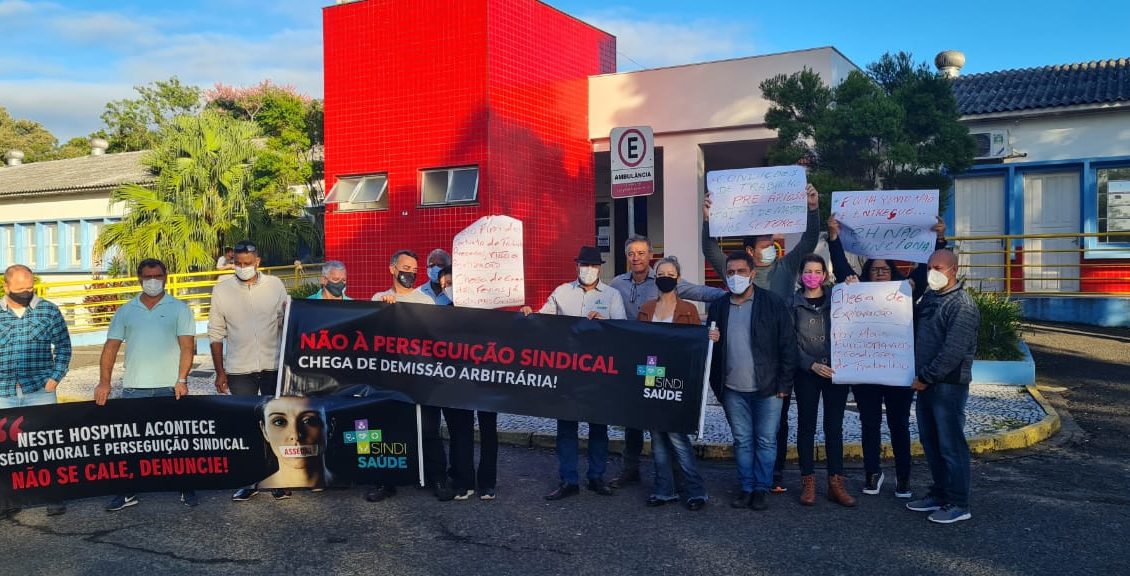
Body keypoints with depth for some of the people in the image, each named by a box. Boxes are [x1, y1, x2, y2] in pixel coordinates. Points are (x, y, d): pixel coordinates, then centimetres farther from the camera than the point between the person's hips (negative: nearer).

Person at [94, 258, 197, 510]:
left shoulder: (179, 309, 2)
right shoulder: (126, 311, 10)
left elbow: (187, 346, -5)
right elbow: (111, 347, 7)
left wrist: (182, 379, -16)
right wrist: (104, 382, -4)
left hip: (170, 388, -2)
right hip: (133, 388, 3)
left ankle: (186, 489, 14)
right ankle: (127, 492, 16)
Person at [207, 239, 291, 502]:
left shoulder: (275, 285, -1)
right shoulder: (222, 290, 0)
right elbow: (216, 333, 3)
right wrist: (220, 372, 1)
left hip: (273, 366, 0)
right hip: (239, 370, 0)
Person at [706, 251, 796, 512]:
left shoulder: (772, 303, -4)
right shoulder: (718, 306, 7)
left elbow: (788, 344, -4)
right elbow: (711, 348, 16)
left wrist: (784, 384, -8)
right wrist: (710, 340, -8)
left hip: (767, 388, -3)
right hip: (733, 390, 3)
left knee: (766, 441, 5)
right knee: (742, 441, 10)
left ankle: (761, 489, 16)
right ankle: (746, 488, 20)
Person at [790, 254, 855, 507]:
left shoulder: (836, 301, 8)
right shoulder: (792, 304, 2)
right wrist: (812, 365, -14)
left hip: (836, 372, 2)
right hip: (806, 373, -1)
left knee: (834, 427, 5)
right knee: (806, 427, 4)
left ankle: (836, 483, 10)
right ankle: (808, 482, 12)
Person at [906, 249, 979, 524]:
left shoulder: (962, 305, -14)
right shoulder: (928, 297, 13)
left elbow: (954, 351, -20)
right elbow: (918, 333, 22)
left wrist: (926, 377, -16)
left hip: (949, 385, -9)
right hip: (925, 382, 9)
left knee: (950, 444, -2)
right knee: (930, 441, 15)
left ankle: (958, 504, 7)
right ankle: (939, 494, 27)